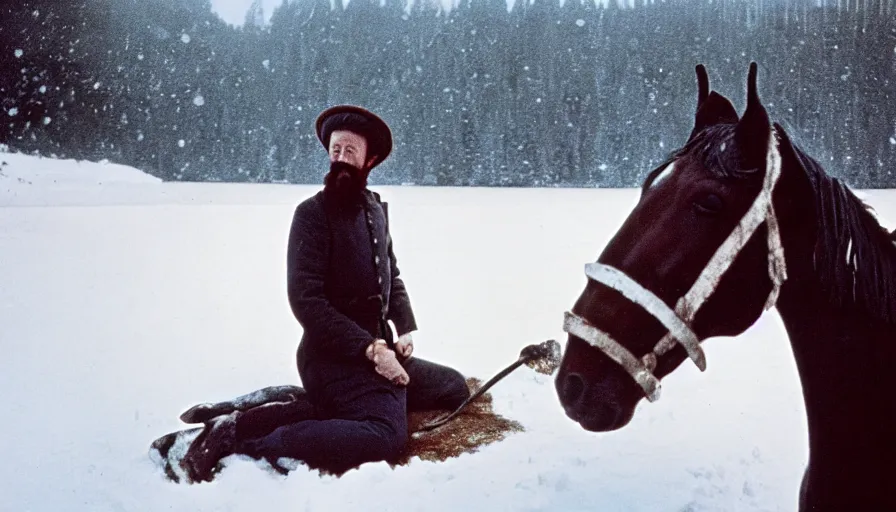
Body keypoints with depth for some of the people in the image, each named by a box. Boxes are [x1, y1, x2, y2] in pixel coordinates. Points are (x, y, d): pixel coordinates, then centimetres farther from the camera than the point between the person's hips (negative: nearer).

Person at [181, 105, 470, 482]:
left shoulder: (376, 209, 12)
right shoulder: (313, 213, -11)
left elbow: (392, 277, 20)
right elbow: (306, 301, -19)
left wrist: (405, 330, 3)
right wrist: (370, 348, -22)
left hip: (378, 352, 9)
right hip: (333, 357, -9)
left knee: (455, 388, 14)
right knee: (385, 436, -28)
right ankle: (242, 438, -21)